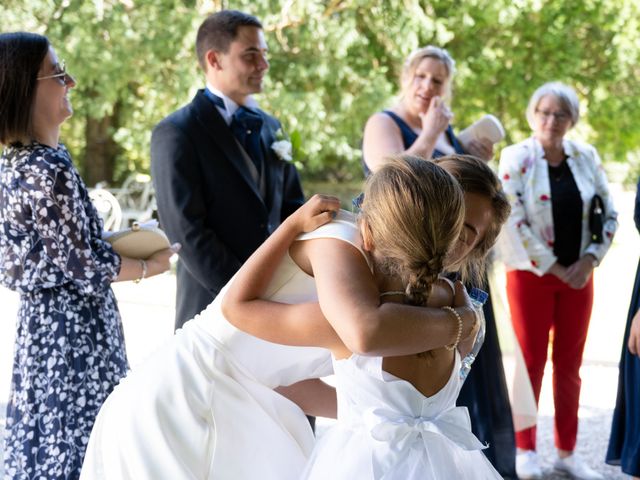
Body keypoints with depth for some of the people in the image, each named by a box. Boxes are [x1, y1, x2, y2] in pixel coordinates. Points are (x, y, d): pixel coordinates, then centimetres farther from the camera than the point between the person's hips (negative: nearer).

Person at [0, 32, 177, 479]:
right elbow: (86, 268, -18)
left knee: (44, 441, 18)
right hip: (74, 329, -9)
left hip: (41, 322, 9)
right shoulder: (49, 169, -23)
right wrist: (150, 266, -3)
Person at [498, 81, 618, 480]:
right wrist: (553, 268, -13)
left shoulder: (587, 157, 2)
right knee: (532, 362, 4)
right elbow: (514, 222, -14)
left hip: (578, 275, 3)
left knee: (570, 364, 9)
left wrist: (590, 260, -7)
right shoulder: (516, 158, -9)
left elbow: (610, 214, 6)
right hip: (531, 275, -3)